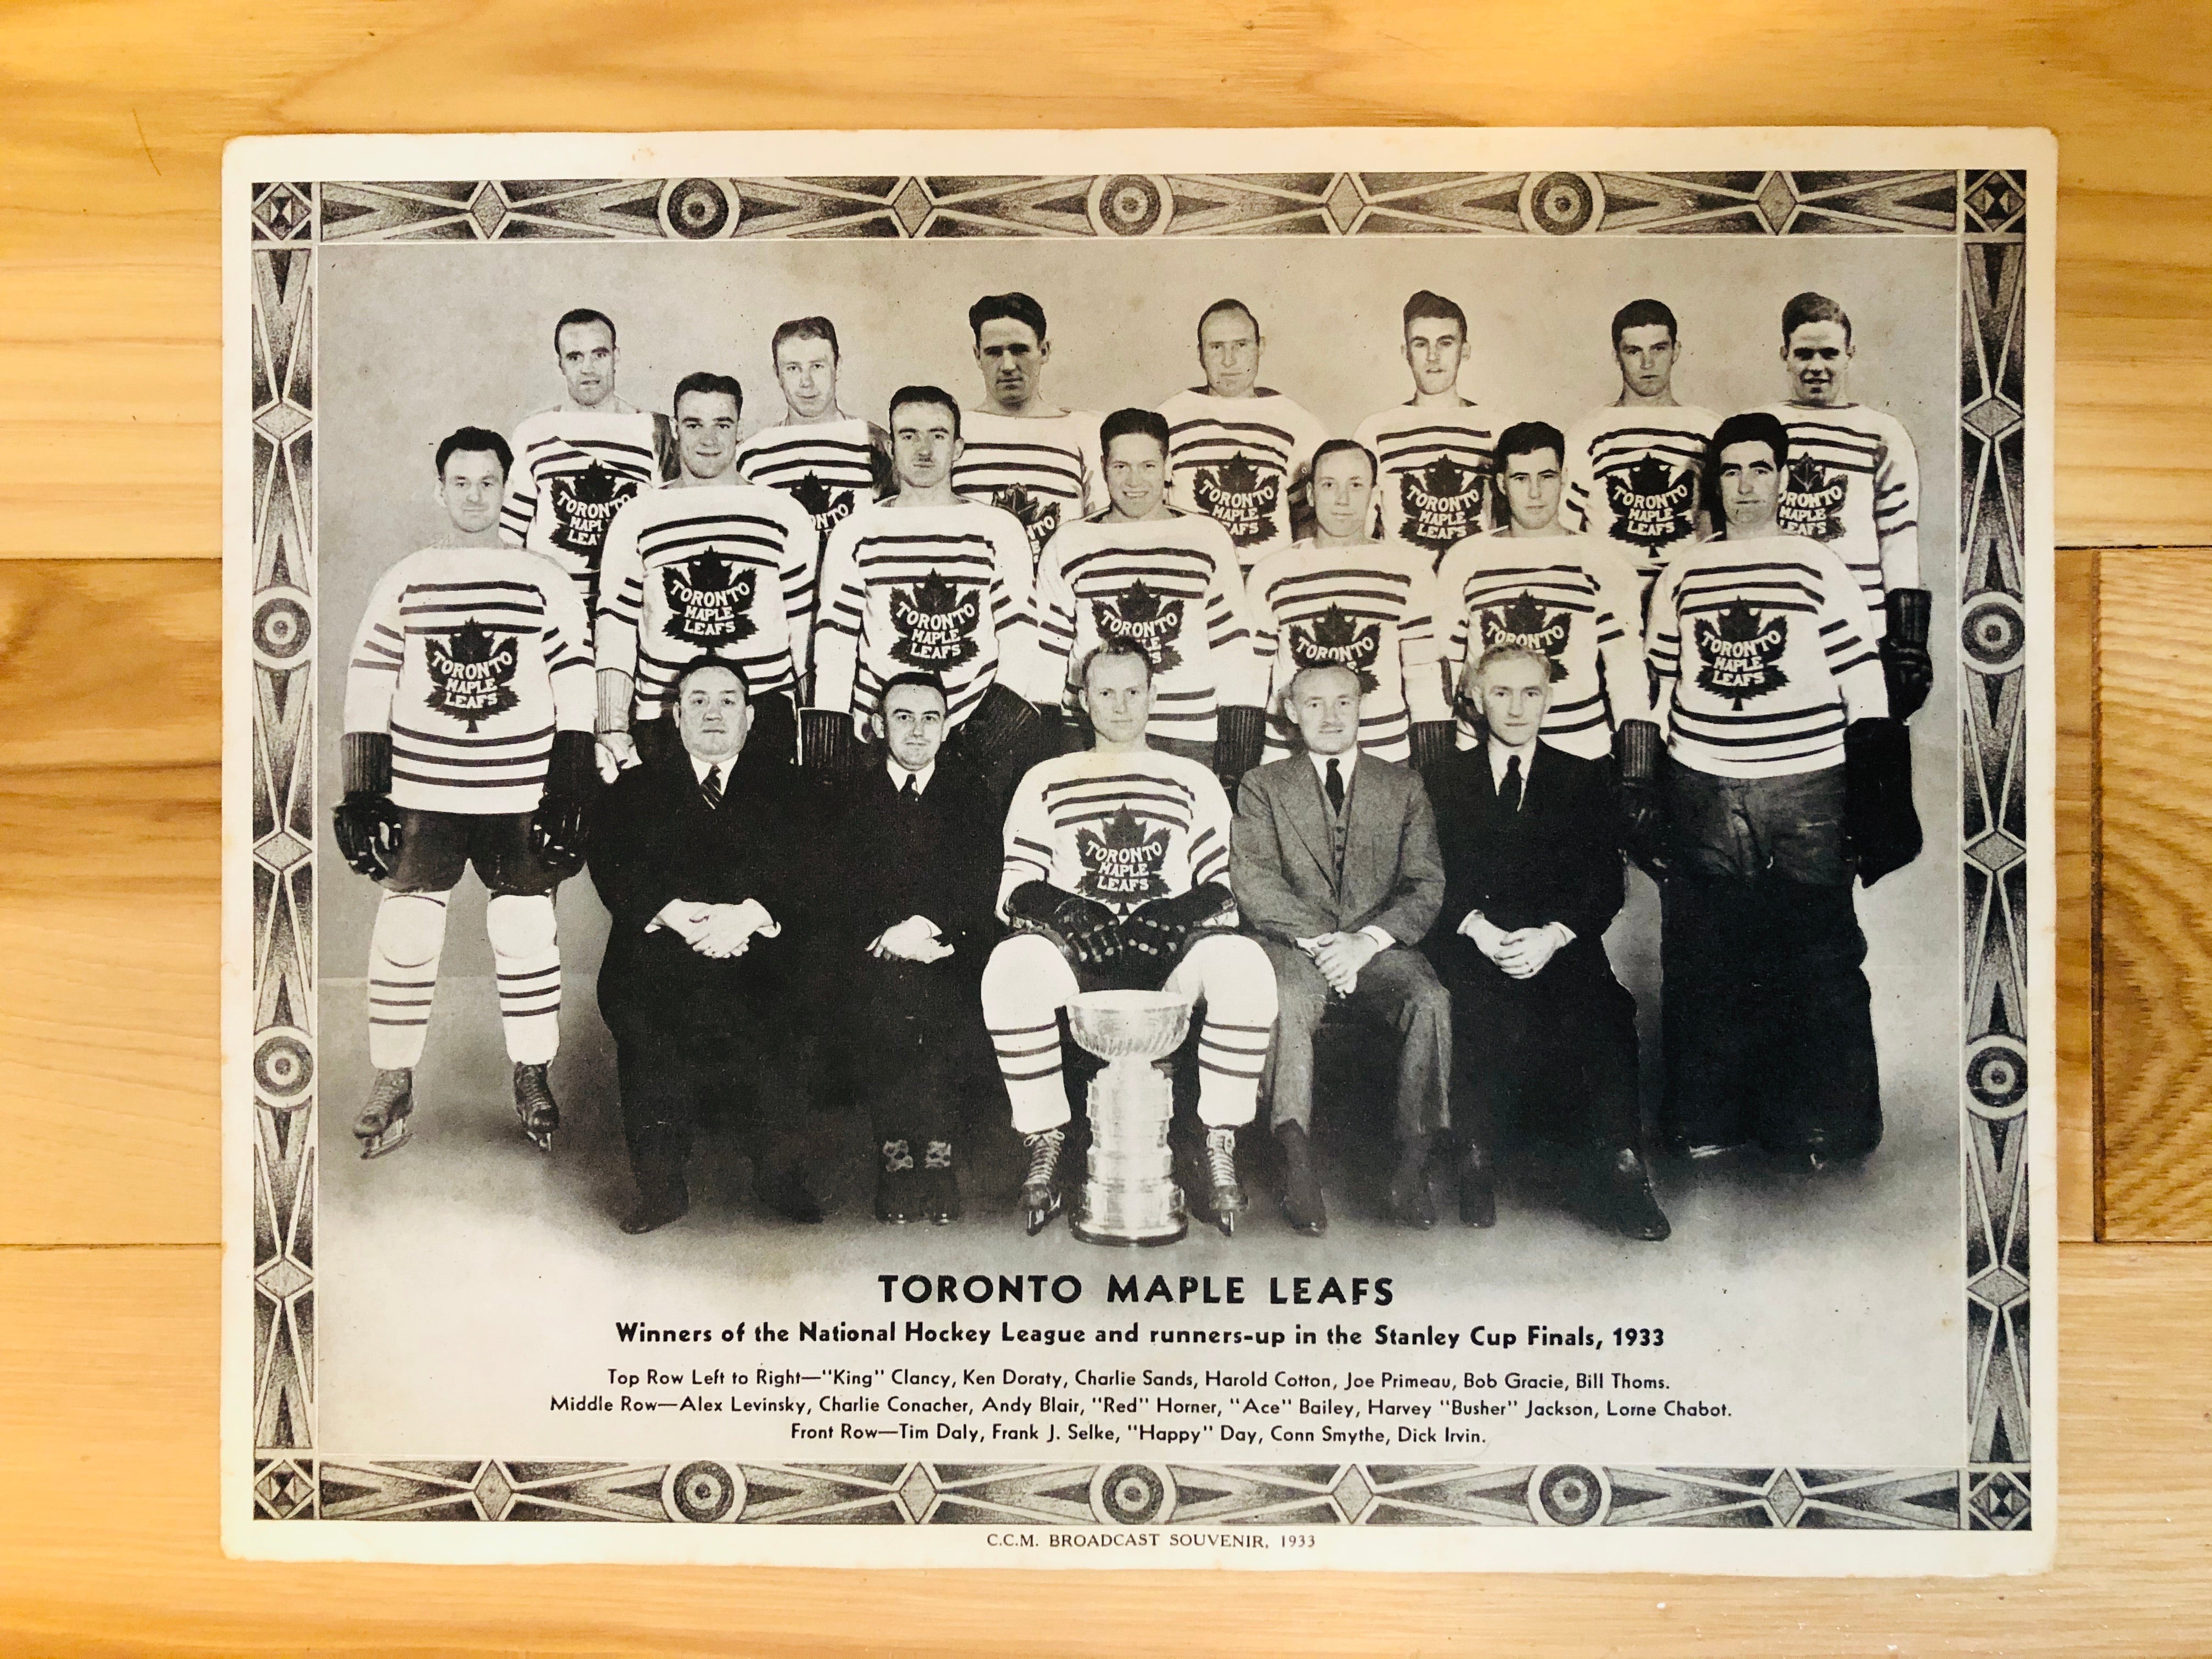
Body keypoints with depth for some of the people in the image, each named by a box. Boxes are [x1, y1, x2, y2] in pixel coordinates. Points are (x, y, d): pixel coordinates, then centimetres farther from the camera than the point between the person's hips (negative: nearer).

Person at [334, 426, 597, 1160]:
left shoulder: (545, 583, 3)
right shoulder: (403, 583, 6)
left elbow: (575, 693, 3)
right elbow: (367, 693, 6)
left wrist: (570, 796, -2)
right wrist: (362, 797, 0)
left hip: (521, 794, -1)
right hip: (422, 793, 1)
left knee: (526, 934, 2)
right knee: (404, 935, 0)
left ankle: (533, 1078, 18)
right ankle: (393, 1083, 15)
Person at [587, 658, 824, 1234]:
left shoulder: (782, 783, 18)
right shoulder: (638, 787, 20)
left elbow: (802, 868, 3)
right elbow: (613, 868, 4)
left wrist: (747, 915, -15)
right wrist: (678, 915, -13)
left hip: (758, 950, -1)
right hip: (664, 946, 1)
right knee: (635, 996, -24)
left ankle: (780, 1175, -13)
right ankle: (659, 1182, -14)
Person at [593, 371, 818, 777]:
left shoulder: (786, 516, 8)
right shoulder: (637, 519, 9)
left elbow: (806, 629, 9)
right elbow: (616, 627, 6)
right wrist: (613, 730, -3)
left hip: (765, 725, 0)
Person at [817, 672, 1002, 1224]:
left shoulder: (972, 797, 15)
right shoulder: (850, 797, 14)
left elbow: (984, 894, 3)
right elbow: (834, 895, 3)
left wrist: (931, 929, -17)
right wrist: (886, 938, -17)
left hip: (950, 955, 0)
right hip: (870, 956, 0)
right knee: (876, 994, -33)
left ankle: (936, 1145, -19)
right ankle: (896, 1148, -21)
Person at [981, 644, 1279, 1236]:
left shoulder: (1194, 782, 22)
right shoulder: (1046, 781, 21)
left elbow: (1219, 887, 12)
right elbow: (1017, 883, 12)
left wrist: (1180, 911, -11)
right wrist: (1060, 907, -11)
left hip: (1170, 944, 0)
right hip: (1075, 948, 0)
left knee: (1244, 965, -33)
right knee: (1011, 967, -35)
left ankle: (1220, 1145, -20)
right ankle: (1044, 1143, -20)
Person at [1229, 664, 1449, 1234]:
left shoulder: (1403, 786, 17)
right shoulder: (1263, 788, 14)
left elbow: (1426, 886, 6)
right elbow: (1252, 884, 0)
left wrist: (1367, 941, -12)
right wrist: (1319, 938, -15)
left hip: (1379, 947, 1)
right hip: (1294, 945, -1)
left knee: (1430, 1000, -31)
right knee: (1288, 1000, -36)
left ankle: (1413, 1167, -24)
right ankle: (1298, 1166, -35)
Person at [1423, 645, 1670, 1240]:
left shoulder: (1585, 778, 16)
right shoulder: (1447, 778, 16)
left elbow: (1605, 885, 6)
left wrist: (1551, 936, -12)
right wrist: (1481, 930, -14)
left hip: (1560, 944, 1)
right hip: (1469, 943, 0)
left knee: (1601, 1015, -32)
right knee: (1488, 1013, -35)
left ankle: (1617, 1169, -31)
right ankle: (1475, 1164, -27)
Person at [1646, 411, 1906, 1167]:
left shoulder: (1820, 568, 4)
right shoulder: (1681, 575, 10)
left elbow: (1865, 687, 4)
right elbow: (1660, 687, 16)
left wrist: (1872, 802, -1)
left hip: (1807, 791, -2)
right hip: (1703, 793, 2)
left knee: (1821, 963, 0)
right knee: (1703, 963, 7)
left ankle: (1825, 1126, 13)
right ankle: (1705, 1121, 19)